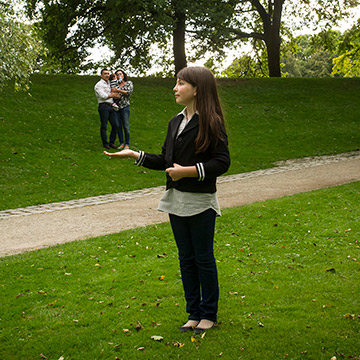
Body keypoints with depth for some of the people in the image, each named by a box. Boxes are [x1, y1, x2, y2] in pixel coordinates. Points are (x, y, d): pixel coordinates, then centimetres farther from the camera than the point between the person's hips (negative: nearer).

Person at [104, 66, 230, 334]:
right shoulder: (176, 123, 12)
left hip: (200, 202, -7)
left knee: (204, 258, 4)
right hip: (177, 201, 7)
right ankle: (194, 313, 25)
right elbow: (166, 161, 15)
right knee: (186, 258, 13)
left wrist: (188, 171, -20)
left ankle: (209, 314, 19)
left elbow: (222, 162, -15)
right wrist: (134, 155, 10)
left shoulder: (211, 122, -11)